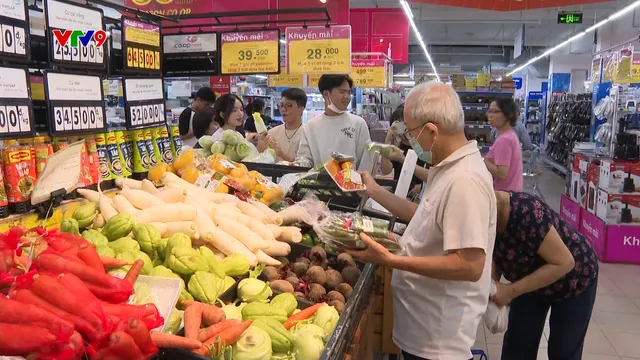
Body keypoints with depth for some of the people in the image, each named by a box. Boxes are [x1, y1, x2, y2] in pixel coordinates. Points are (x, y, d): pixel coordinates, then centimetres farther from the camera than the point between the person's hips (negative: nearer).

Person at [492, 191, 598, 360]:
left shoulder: (526, 212, -39)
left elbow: (564, 262, -34)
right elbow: (496, 258, -3)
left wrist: (512, 290, -35)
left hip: (573, 280, -5)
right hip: (532, 282, 6)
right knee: (517, 343, 6)